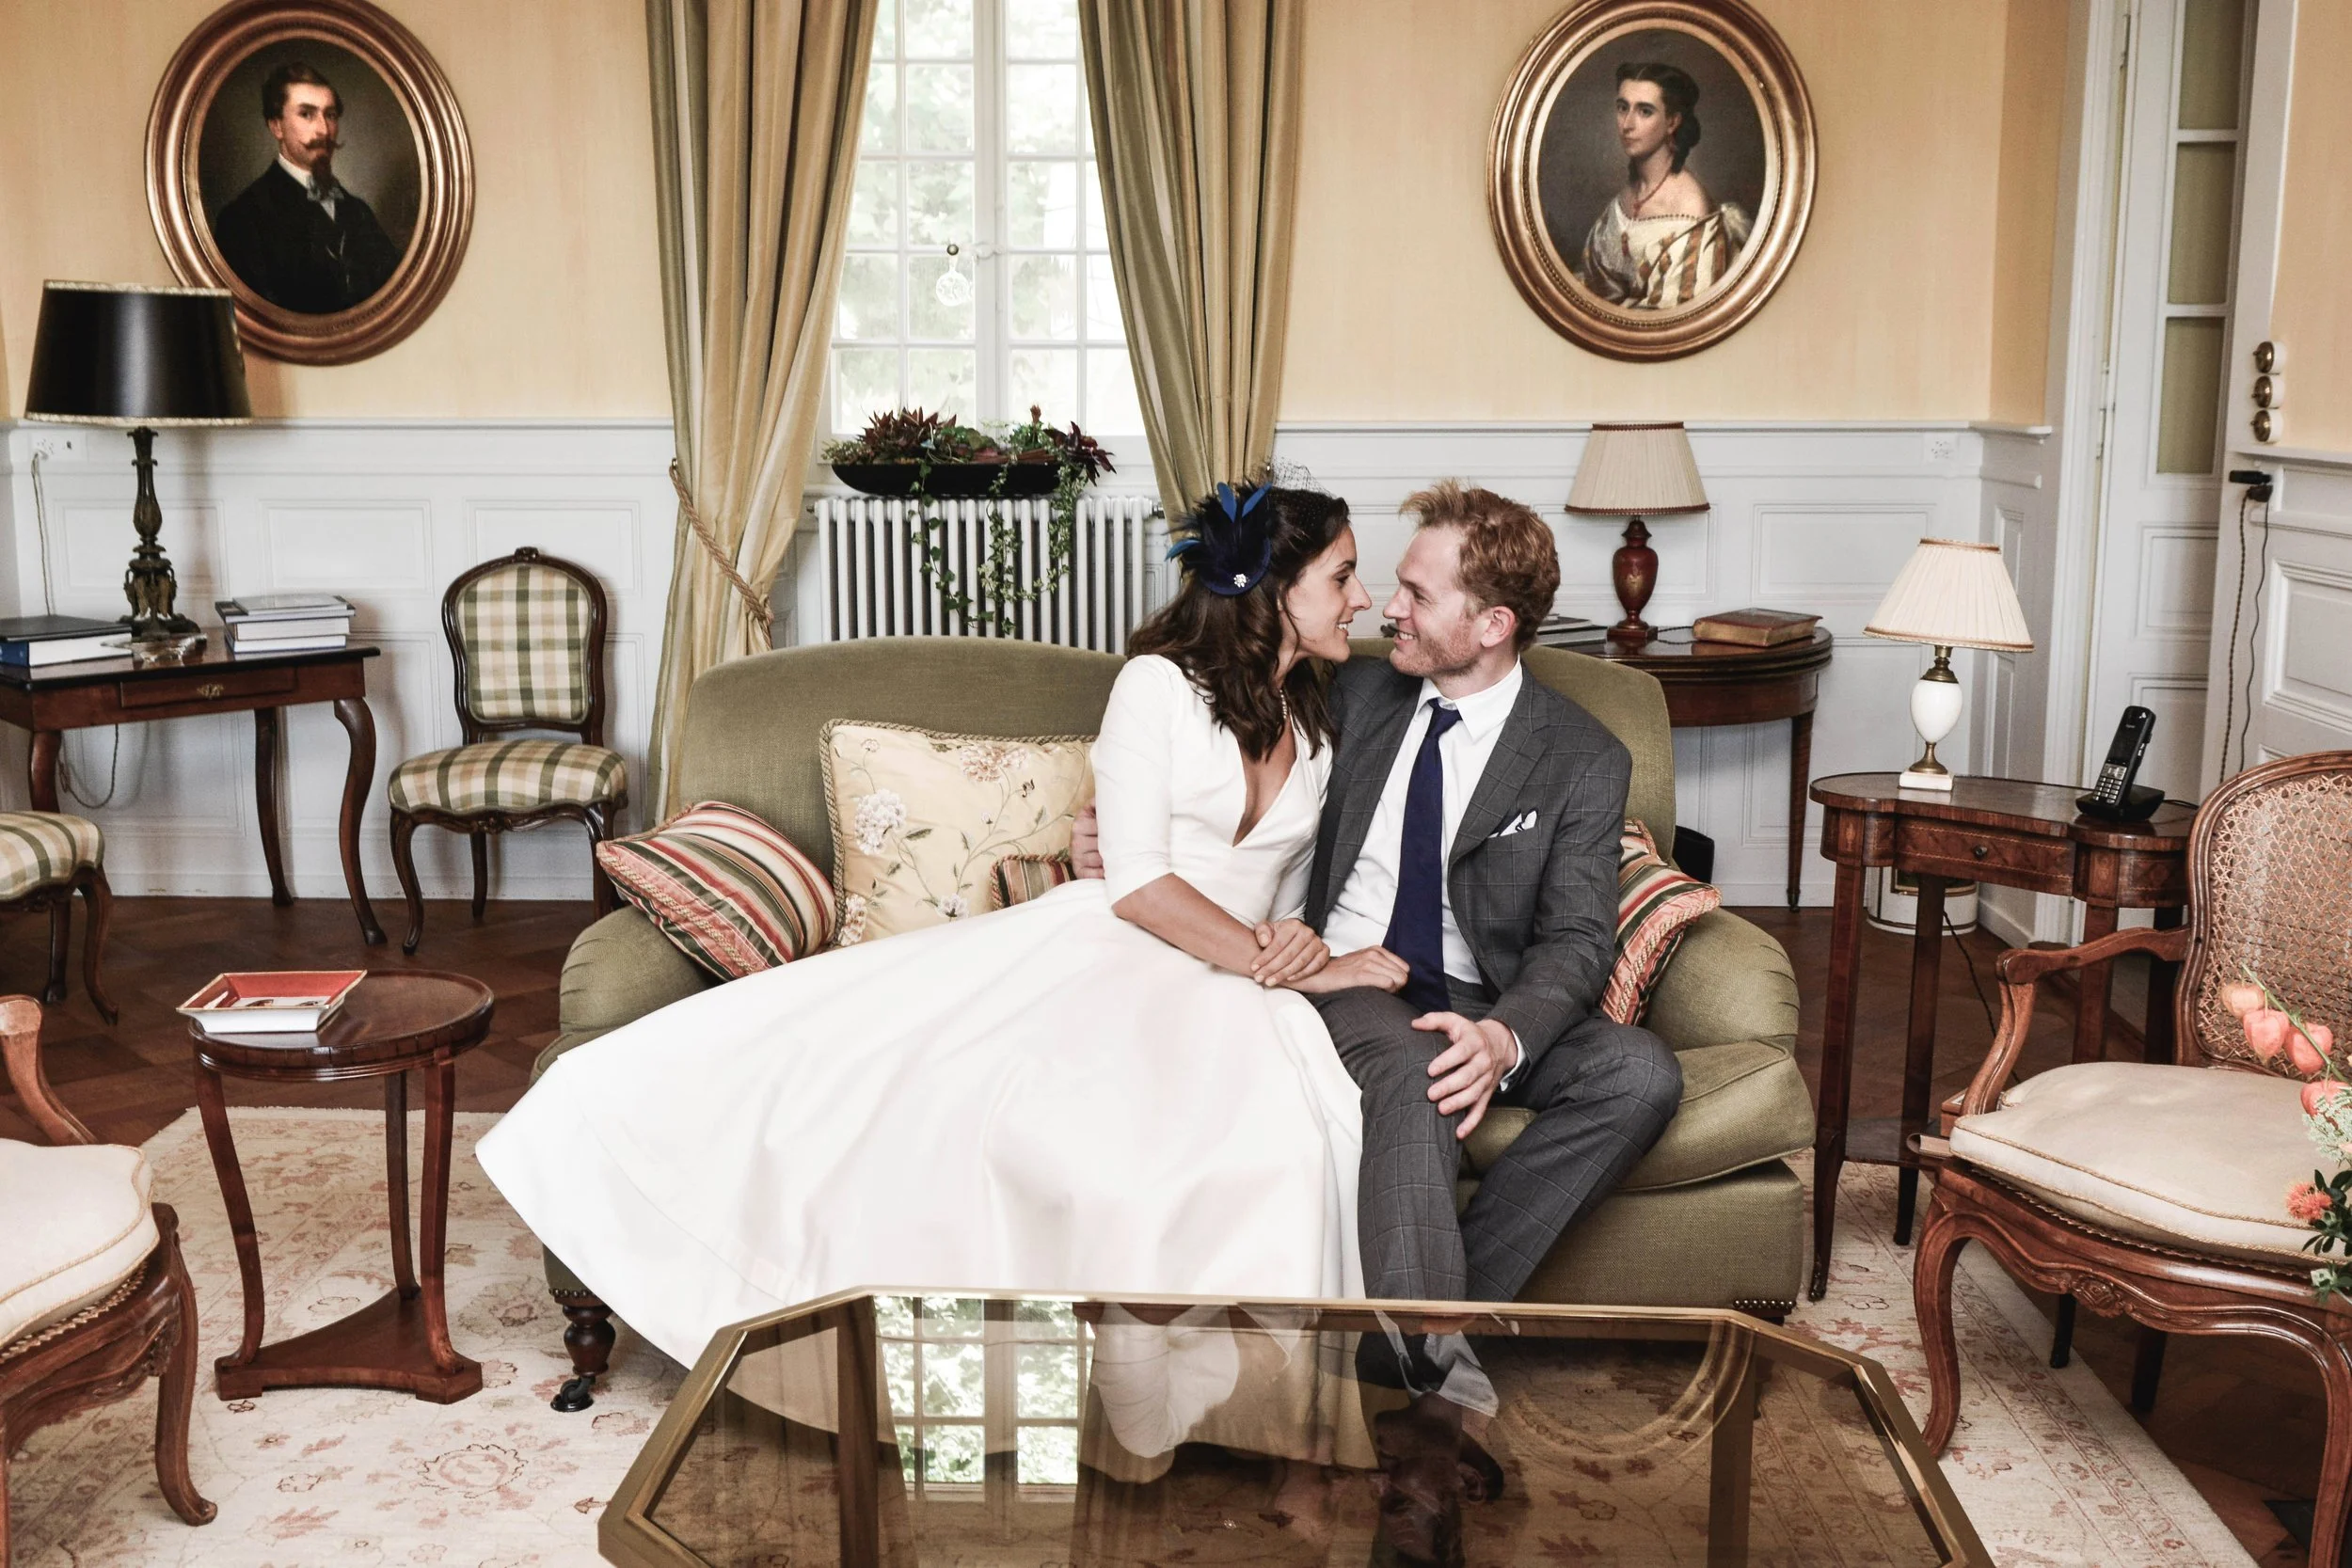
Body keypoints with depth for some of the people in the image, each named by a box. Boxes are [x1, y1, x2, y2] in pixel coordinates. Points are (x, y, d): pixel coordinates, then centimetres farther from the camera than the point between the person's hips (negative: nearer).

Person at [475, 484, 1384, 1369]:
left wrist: (1293, 945, -2)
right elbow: (1136, 884, -9)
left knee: (1288, 1139, -33)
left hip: (1227, 988, 4)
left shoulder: (1317, 720, 18)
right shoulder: (1162, 685, -1)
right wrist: (1272, 960, -14)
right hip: (1097, 947, -3)